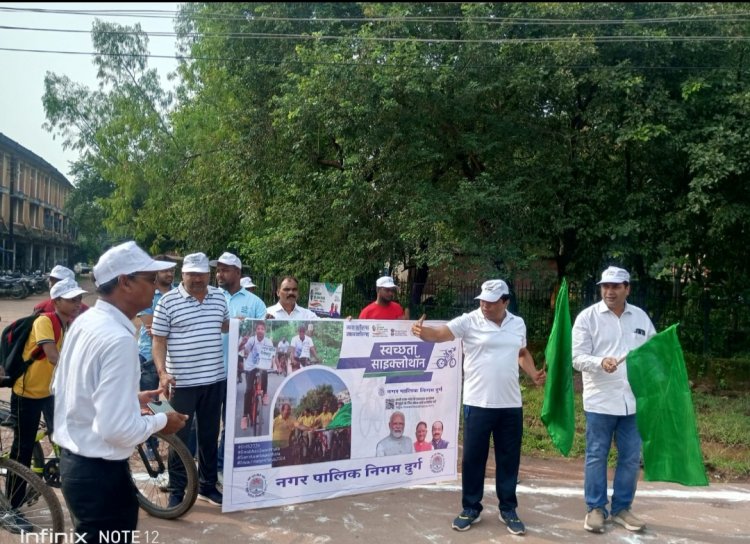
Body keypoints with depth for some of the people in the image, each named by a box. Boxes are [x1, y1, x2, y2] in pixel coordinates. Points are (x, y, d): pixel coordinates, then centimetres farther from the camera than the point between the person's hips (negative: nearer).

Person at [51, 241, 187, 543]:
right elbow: (118, 428, -29)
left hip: (73, 461, 9)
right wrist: (161, 421, -12)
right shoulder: (119, 339, -27)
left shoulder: (84, 322, 2)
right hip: (101, 473, -9)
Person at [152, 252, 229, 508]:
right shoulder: (168, 301, -8)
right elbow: (159, 341, -7)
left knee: (209, 436, 15)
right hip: (181, 382, -4)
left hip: (214, 380, 4)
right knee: (180, 438, 7)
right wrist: (162, 372, -19)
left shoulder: (219, 297, 5)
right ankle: (177, 492, 20)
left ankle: (207, 486, 30)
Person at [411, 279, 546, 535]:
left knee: (509, 459, 12)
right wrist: (422, 331, -42)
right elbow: (440, 333, -20)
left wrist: (534, 374, 5)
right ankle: (470, 509, 23)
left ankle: (508, 510, 28)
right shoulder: (469, 321, -8)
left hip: (511, 404, 3)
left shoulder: (518, 323, 7)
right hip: (478, 404, -3)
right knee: (473, 458, 6)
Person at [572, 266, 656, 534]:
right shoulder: (588, 316, -4)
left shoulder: (641, 317, 8)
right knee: (596, 456, 6)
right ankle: (595, 508, 19)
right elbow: (577, 358, -8)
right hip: (600, 401, -4)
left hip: (634, 400, 4)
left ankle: (621, 508, 26)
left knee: (631, 458, 11)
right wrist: (601, 362, -27)